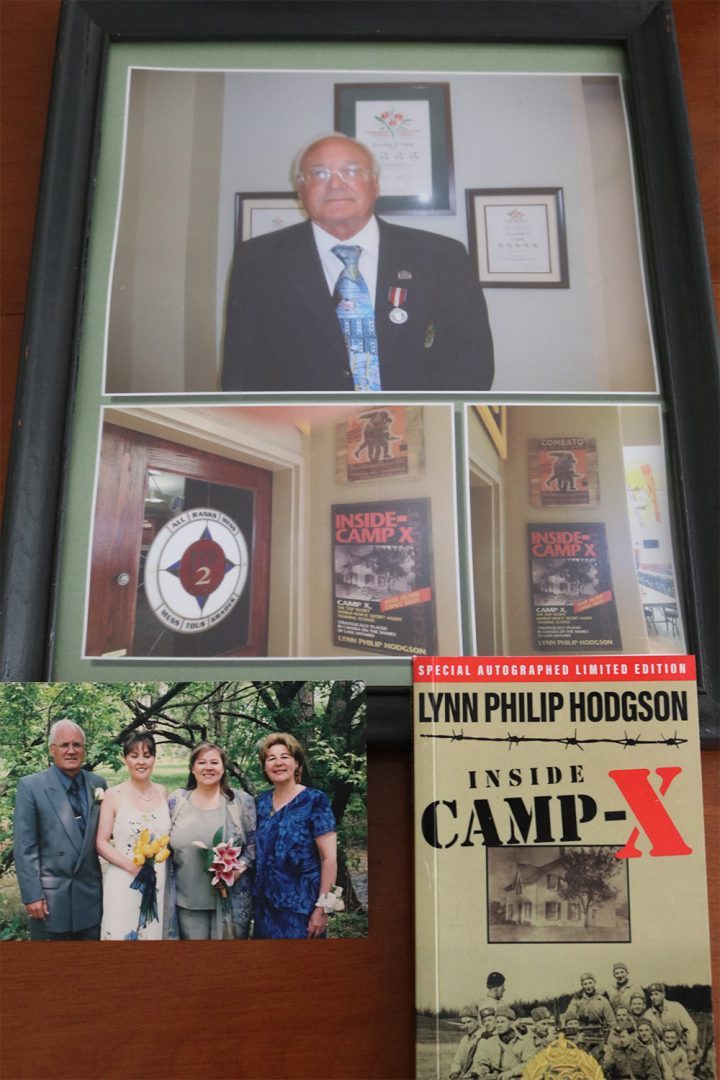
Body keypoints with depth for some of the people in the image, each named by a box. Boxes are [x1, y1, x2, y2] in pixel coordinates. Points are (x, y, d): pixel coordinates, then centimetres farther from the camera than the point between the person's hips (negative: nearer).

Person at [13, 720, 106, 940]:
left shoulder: (98, 783, 4)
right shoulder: (31, 786, -8)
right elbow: (25, 847, -10)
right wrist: (31, 895, -12)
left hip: (90, 893, 4)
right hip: (50, 896, -3)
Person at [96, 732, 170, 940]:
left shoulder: (162, 792, 4)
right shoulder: (114, 795, -7)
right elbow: (101, 843, -7)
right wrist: (131, 866, -18)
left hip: (159, 882, 3)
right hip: (123, 882, -3)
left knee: (153, 932, 11)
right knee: (121, 933, 1)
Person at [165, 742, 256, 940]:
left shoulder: (241, 801, -3)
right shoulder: (176, 800, 3)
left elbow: (255, 844, 0)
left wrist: (240, 867, -14)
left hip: (230, 900, -1)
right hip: (187, 901, 2)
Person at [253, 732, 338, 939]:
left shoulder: (314, 801, -12)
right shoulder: (261, 802, 5)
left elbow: (329, 857, -14)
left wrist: (323, 907, -16)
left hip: (301, 907, -5)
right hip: (265, 904, 5)